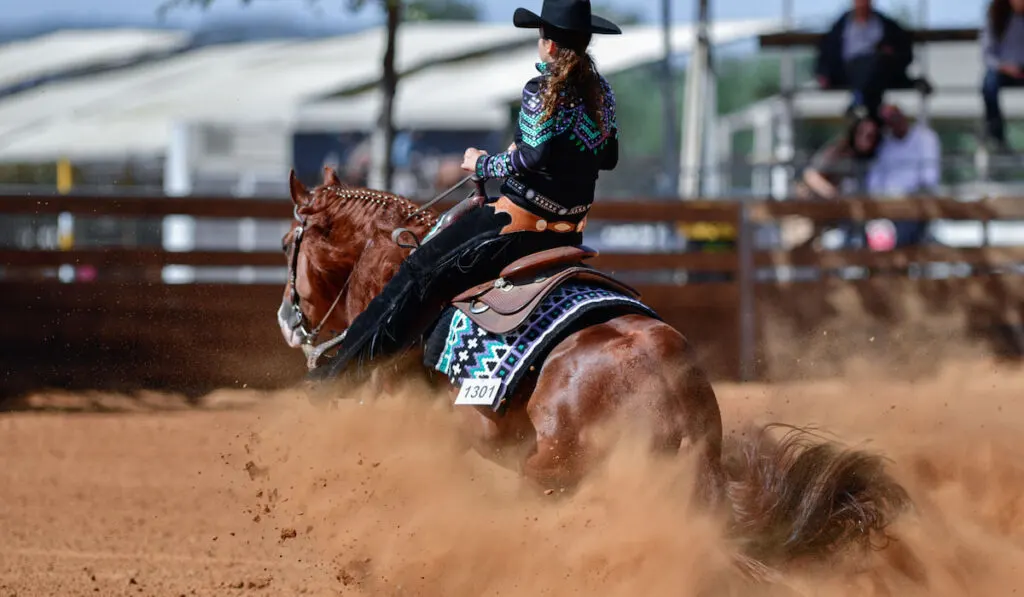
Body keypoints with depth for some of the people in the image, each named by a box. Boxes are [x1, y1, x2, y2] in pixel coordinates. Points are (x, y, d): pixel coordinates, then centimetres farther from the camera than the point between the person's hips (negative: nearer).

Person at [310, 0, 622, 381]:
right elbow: (609, 157, 15)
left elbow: (532, 158, -22)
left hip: (521, 220, -8)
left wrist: (484, 166, -6)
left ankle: (349, 361, -3)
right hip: (570, 231, 8)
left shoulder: (542, 91, -17)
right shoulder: (601, 92, 6)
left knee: (423, 271, -1)